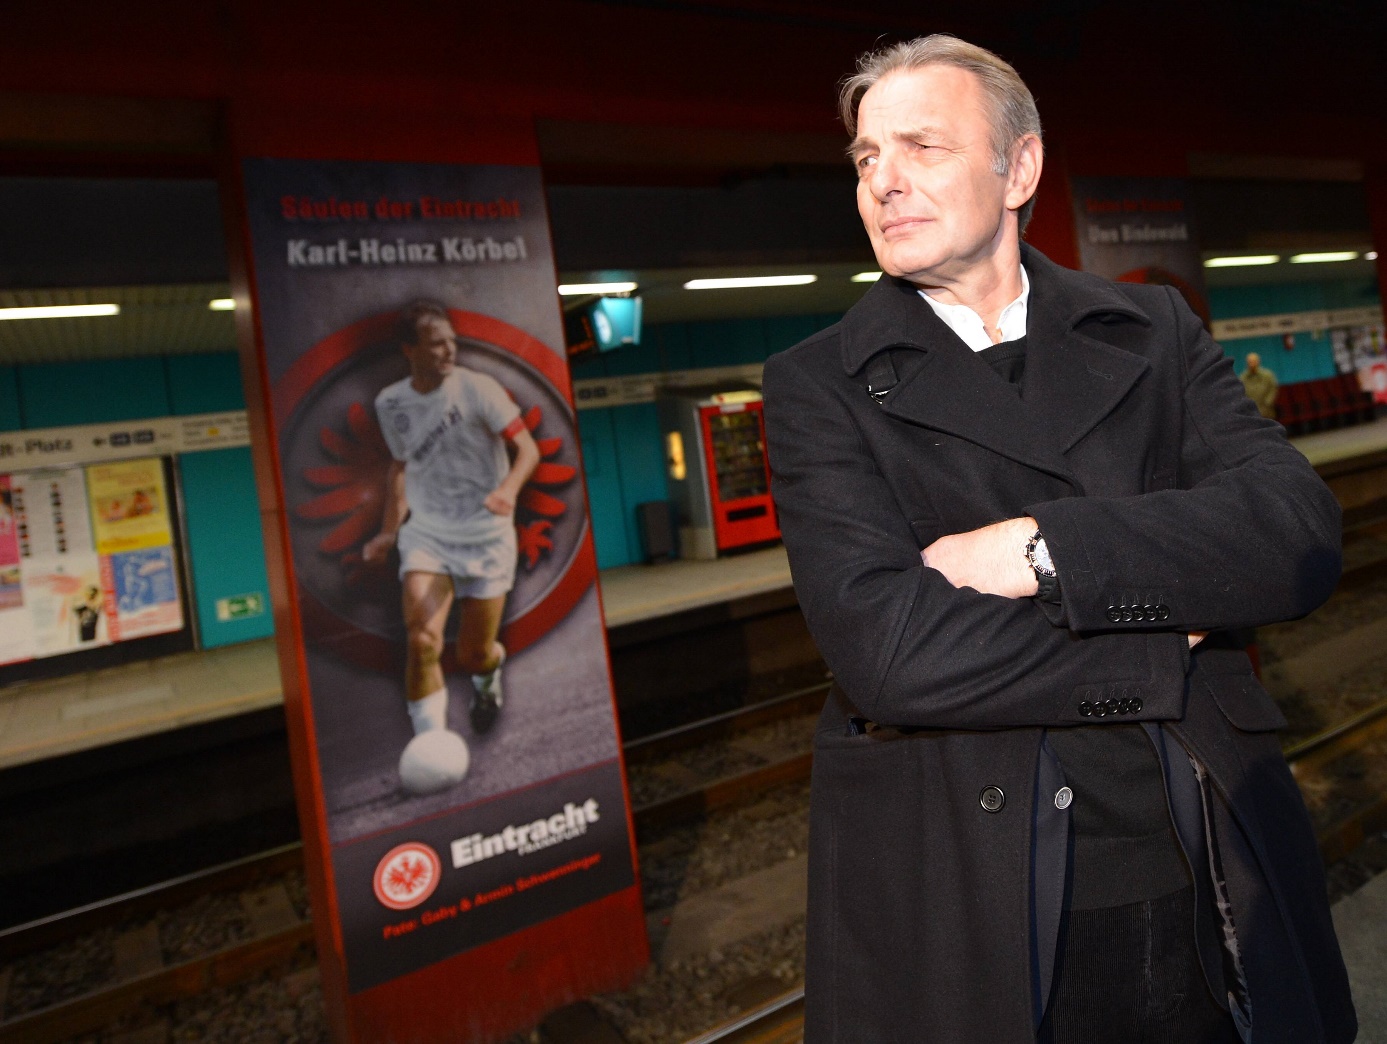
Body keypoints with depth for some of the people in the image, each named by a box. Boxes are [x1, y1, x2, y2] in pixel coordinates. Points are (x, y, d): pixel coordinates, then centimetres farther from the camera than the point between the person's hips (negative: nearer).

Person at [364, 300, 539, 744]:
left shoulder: (477, 387, -12)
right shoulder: (390, 403, 0)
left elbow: (528, 447, -13)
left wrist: (508, 488, -33)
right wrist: (389, 531, 11)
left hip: (486, 538, -1)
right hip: (425, 535, 2)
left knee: (475, 655, 4)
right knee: (422, 638, -22)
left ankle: (488, 674, 44)